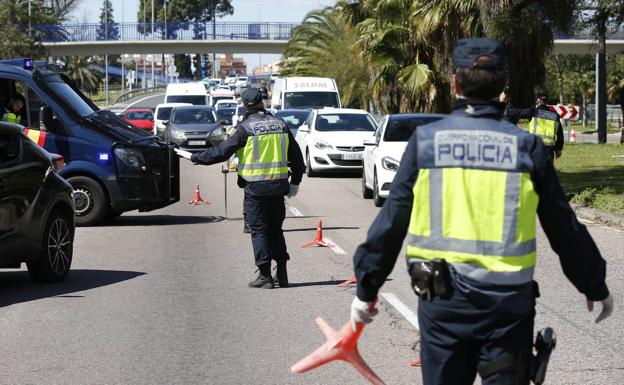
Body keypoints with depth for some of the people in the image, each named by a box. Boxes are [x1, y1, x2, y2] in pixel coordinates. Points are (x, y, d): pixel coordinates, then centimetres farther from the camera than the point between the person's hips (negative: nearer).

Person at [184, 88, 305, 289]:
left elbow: (222, 151, -9)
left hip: (255, 187, -5)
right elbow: (296, 156, 14)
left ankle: (265, 276, 1)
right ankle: (282, 273, 13)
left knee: (259, 230, 2)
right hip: (278, 186, 5)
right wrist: (295, 182, 24)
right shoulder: (281, 125, 7)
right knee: (276, 229, 14)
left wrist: (196, 157, 4)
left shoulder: (246, 128, -10)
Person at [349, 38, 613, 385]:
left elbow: (391, 221, 0)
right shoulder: (527, 147, -1)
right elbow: (565, 229, 4)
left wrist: (367, 287, 9)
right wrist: (596, 287, 17)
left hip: (442, 301, 1)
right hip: (509, 302, 0)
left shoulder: (426, 141, -2)